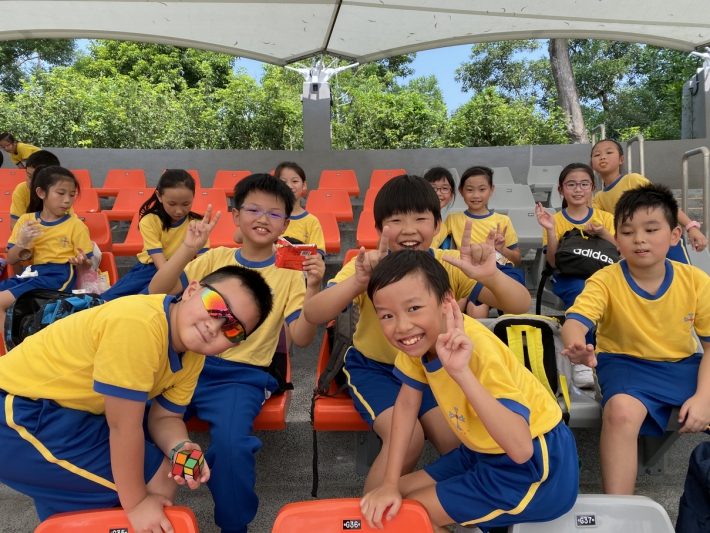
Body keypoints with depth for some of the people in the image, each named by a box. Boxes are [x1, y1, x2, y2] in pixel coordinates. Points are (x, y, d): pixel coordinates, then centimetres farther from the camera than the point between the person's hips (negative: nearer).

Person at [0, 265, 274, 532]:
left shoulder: (193, 355, -7)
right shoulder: (138, 324, -35)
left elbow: (165, 417, 1)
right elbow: (124, 427, -28)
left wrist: (179, 448, -20)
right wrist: (136, 503, -15)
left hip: (69, 409, 8)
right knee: (158, 480, -9)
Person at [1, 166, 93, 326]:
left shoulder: (75, 225, 1)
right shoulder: (25, 220, 11)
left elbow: (88, 264, 2)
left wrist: (81, 262, -22)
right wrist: (22, 243, -9)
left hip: (58, 275, -5)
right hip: (29, 273, 5)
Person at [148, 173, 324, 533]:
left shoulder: (289, 274, 1)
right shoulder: (214, 259, 7)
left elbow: (301, 338, -9)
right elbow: (157, 294, -2)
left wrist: (313, 288, -24)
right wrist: (187, 249, -15)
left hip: (242, 376, -2)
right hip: (189, 363, 3)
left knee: (231, 444, -28)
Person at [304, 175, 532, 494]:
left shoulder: (449, 267, -15)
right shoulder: (367, 267, -19)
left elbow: (521, 305, -22)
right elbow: (312, 316, -32)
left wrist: (489, 275, -45)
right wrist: (357, 282, -51)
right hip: (373, 367, -2)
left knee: (457, 439, -15)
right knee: (407, 436, -24)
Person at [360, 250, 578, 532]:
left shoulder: (475, 347, -32)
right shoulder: (423, 336, -10)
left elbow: (521, 448, -40)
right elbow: (407, 403, -1)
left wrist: (461, 373, -50)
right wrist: (389, 484, -4)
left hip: (535, 468, -7)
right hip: (488, 454, 7)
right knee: (387, 502, 6)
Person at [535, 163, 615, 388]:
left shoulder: (605, 217, 9)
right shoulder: (555, 220, 3)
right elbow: (553, 262, -7)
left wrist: (603, 233, -16)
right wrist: (550, 230, -19)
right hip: (567, 278, -2)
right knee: (580, 289, -37)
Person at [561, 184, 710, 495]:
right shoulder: (605, 281, -16)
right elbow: (575, 321, -31)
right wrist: (578, 348, -55)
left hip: (684, 365, 4)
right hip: (626, 363, -3)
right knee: (622, 410, -33)